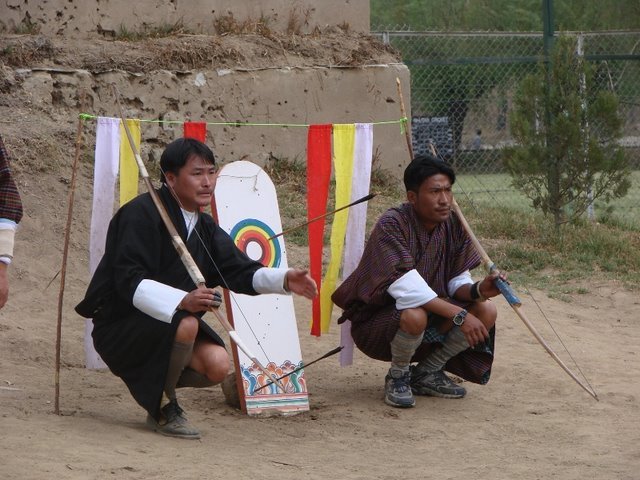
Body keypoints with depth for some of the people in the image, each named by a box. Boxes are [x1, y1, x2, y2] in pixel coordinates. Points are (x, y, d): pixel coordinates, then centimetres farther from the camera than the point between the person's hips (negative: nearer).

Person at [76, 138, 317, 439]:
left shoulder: (204, 227, 10)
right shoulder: (141, 214, -18)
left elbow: (240, 271, 4)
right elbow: (130, 282, -27)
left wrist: (284, 280, -15)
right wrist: (182, 301, -43)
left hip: (172, 318, 8)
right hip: (119, 329, -8)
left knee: (217, 365, -16)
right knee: (186, 326, -34)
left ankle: (152, 384, 14)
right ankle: (162, 407, -10)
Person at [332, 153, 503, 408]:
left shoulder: (454, 226, -4)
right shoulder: (392, 225, -24)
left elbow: (457, 283, -3)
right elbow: (405, 287, -33)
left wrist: (478, 290, -28)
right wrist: (459, 315, -36)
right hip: (377, 318, -7)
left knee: (486, 312, -12)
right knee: (414, 316, -39)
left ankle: (427, 373, 6)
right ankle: (397, 377, -7)